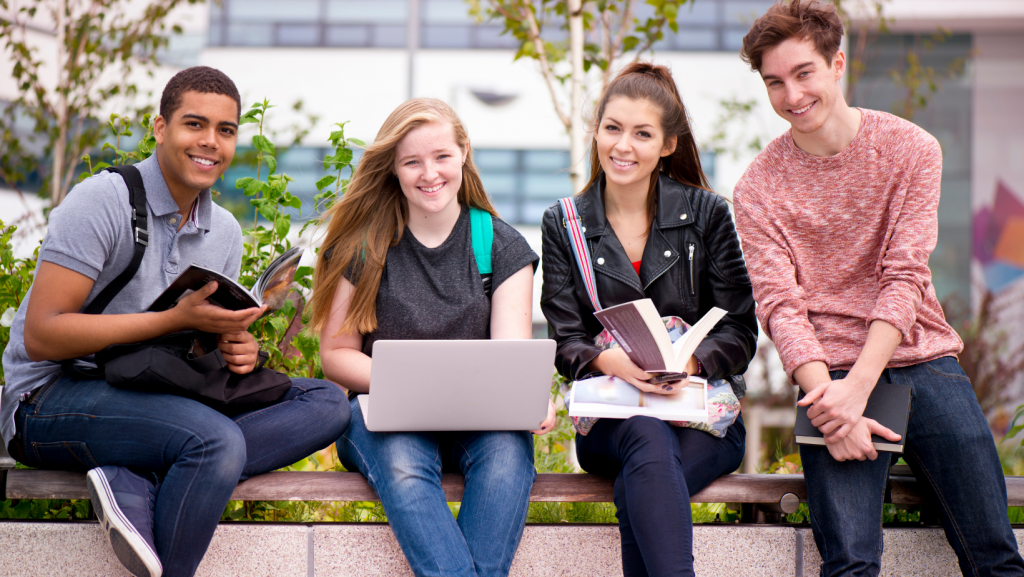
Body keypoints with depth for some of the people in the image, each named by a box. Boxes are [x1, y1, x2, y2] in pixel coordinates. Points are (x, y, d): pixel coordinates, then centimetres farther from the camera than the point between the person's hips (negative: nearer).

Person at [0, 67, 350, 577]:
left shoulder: (224, 232, 12)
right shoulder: (103, 201, -12)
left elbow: (211, 337, 18)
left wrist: (236, 349, -9)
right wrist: (177, 320, -23)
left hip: (150, 399, 8)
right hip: (50, 398, -8)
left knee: (327, 402, -10)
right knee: (217, 440, -35)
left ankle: (135, 483, -22)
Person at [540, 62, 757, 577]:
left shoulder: (706, 214, 5)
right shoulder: (564, 225, 8)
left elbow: (740, 332, 1)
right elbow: (566, 344, 1)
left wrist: (686, 361, -21)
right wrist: (612, 361, -23)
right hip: (610, 415, 0)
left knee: (635, 493, -34)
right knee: (648, 437, -37)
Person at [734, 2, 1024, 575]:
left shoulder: (911, 148, 3)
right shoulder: (759, 187, 4)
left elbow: (904, 277, -5)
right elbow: (780, 306, -5)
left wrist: (857, 387, -18)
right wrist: (826, 393, -22)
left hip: (922, 356, 1)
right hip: (831, 371, -1)